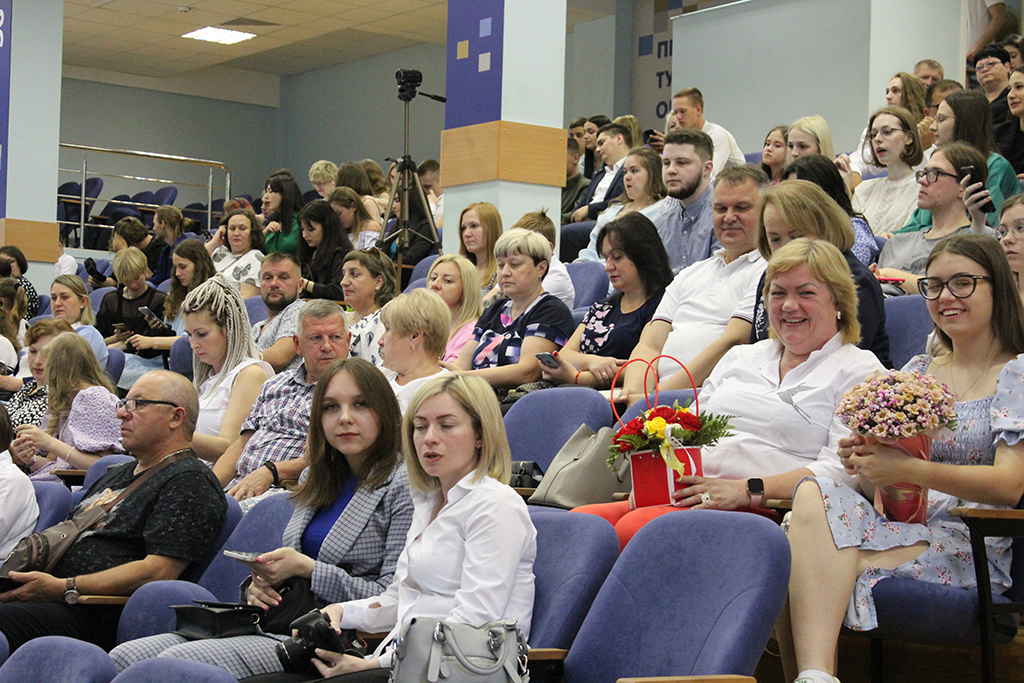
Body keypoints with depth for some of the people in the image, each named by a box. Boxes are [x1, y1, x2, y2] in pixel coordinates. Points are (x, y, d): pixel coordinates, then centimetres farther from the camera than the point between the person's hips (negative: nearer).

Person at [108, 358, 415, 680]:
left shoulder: (405, 486, -6)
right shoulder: (315, 479, 19)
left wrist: (307, 569, -14)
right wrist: (259, 584, 2)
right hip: (276, 623, 8)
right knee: (124, 657, -11)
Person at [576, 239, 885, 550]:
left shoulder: (860, 370, 7)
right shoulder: (740, 357, 28)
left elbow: (840, 470, -7)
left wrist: (748, 490, -17)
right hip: (689, 497, 6)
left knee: (635, 528, -33)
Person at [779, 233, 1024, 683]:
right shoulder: (916, 371, 22)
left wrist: (909, 470, -22)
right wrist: (862, 463, -8)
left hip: (970, 546, -5)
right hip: (898, 526, 5)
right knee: (813, 495, -30)